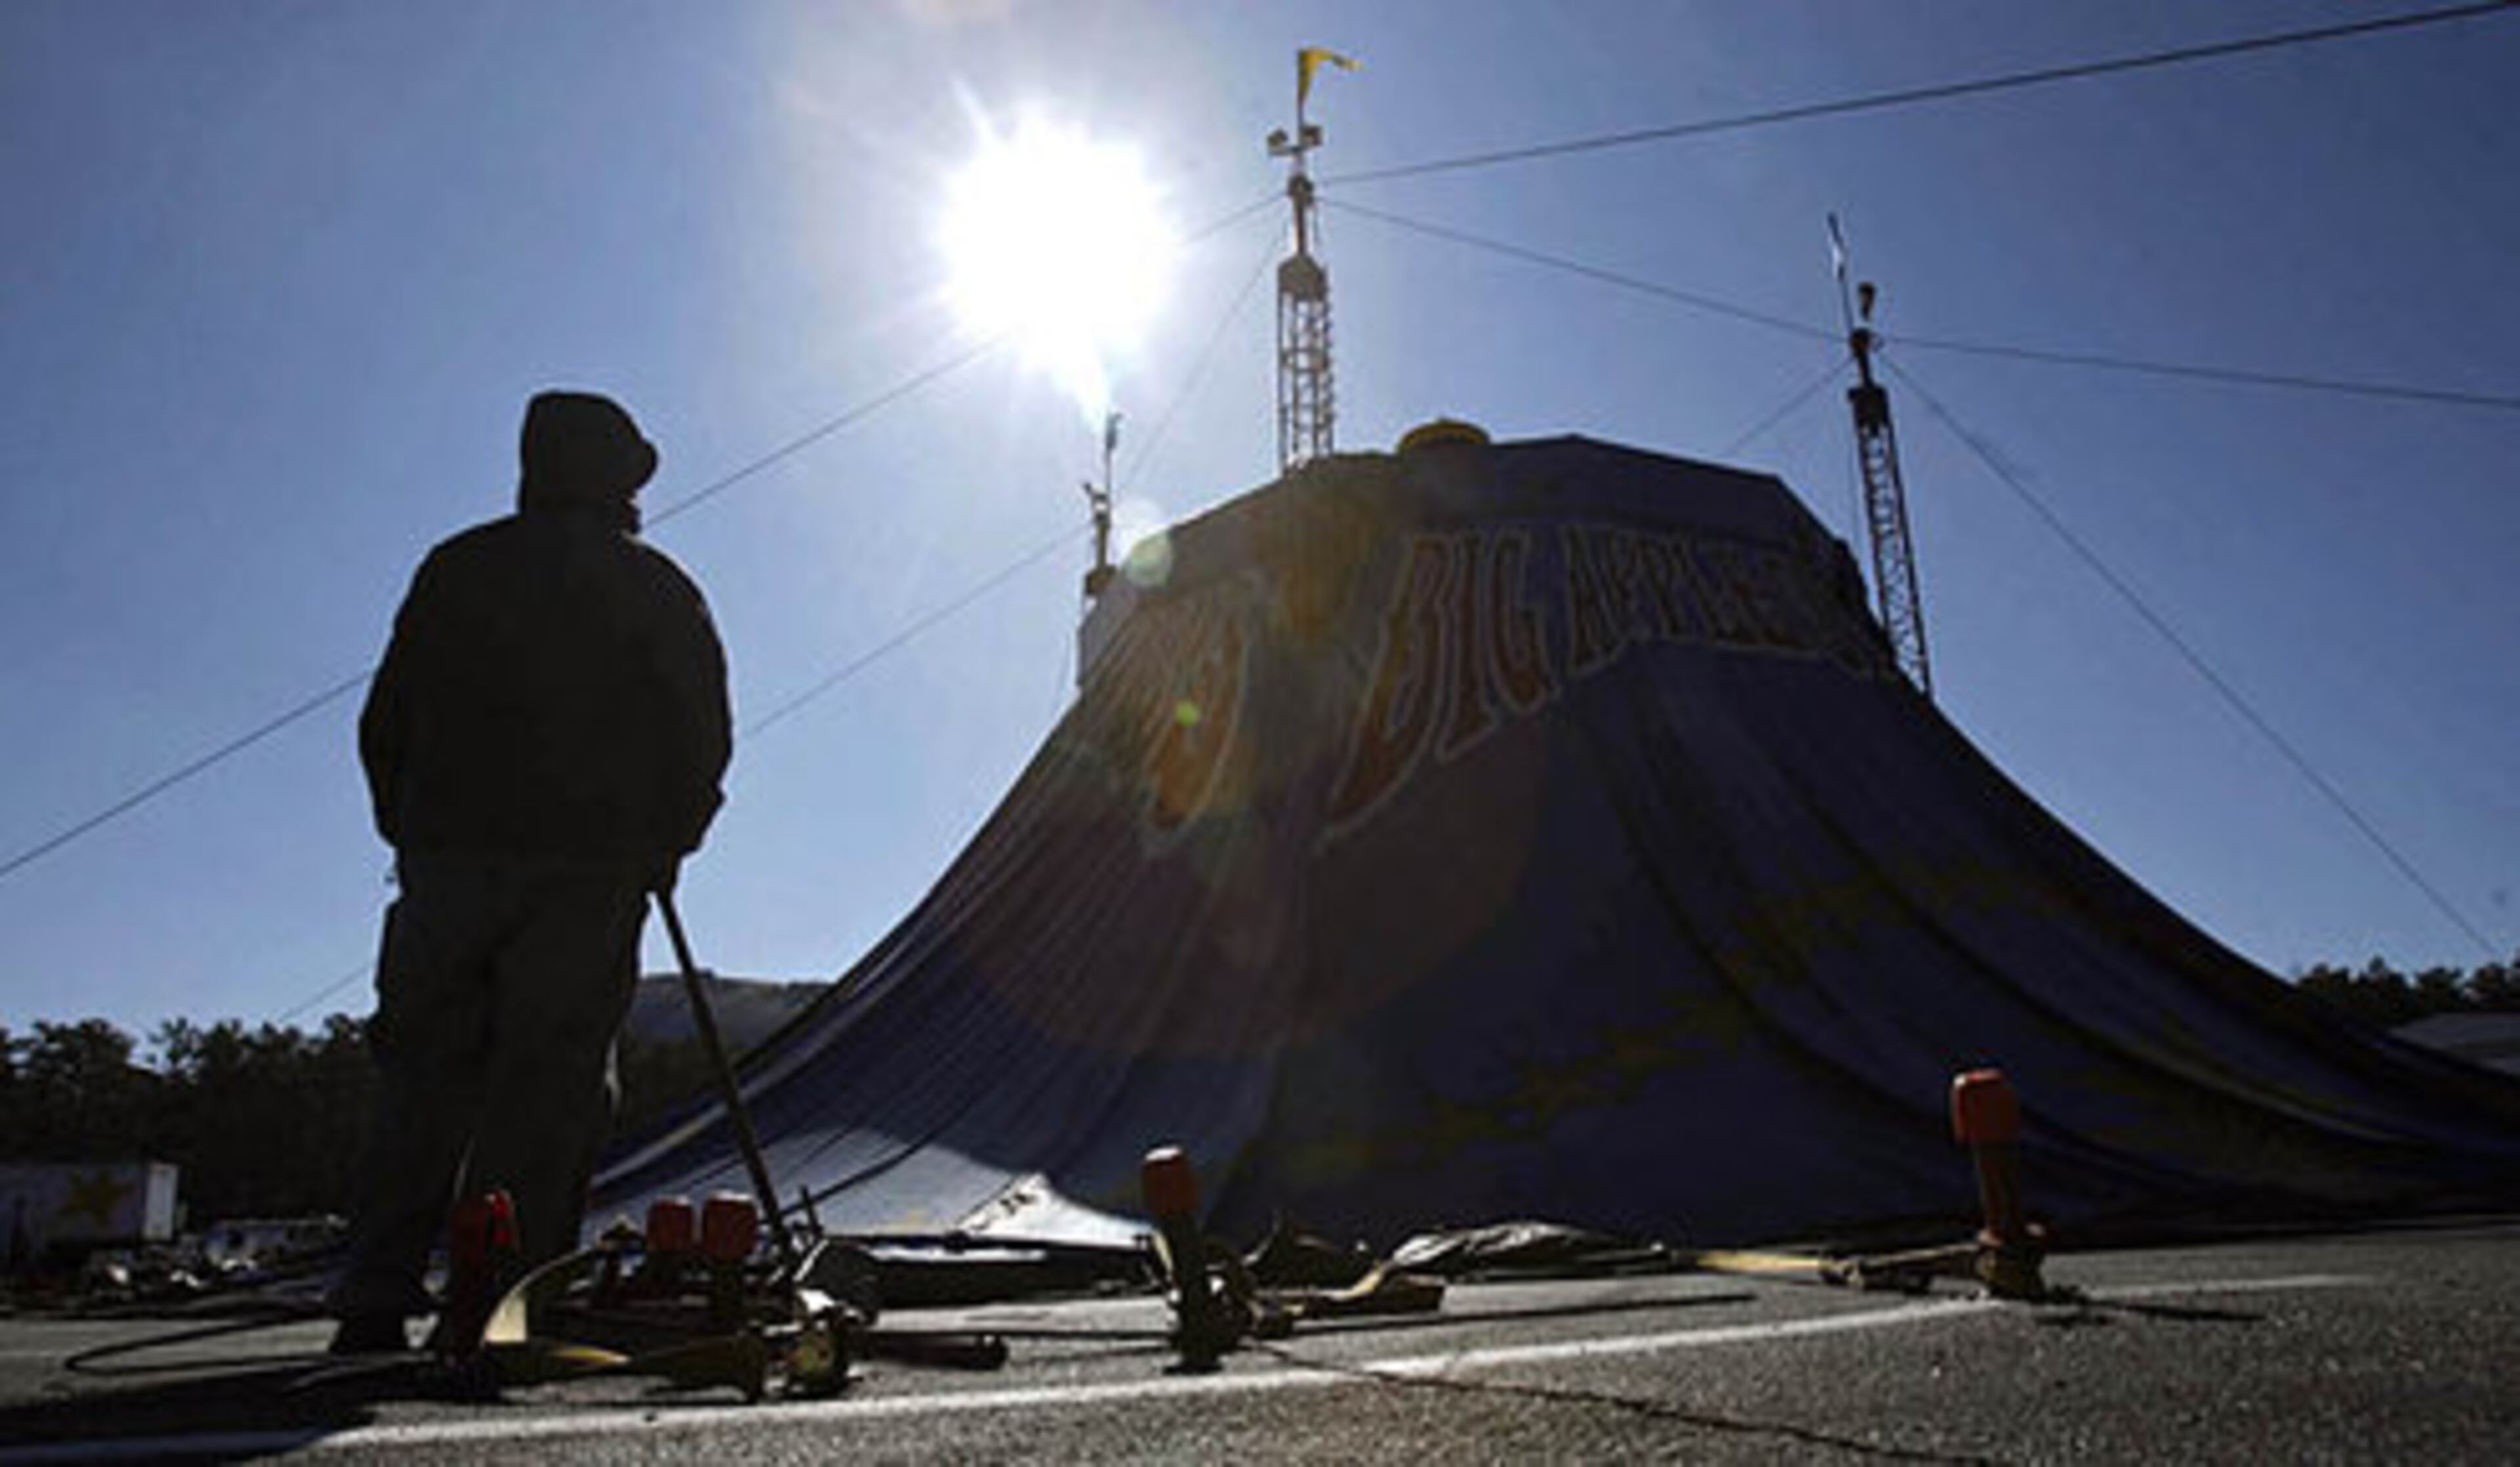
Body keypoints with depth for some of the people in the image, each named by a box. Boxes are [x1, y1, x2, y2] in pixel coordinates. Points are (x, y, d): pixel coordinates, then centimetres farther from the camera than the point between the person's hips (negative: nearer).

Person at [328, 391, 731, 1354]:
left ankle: (375, 1301, 5)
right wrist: (662, 849, 15)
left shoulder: (456, 570, 13)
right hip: (589, 872, -2)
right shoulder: (658, 589, 7)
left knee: (424, 1076, 7)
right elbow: (702, 738, 4)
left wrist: (414, 836, 17)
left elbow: (386, 722, 11)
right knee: (550, 1083, 0)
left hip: (449, 857, 3)